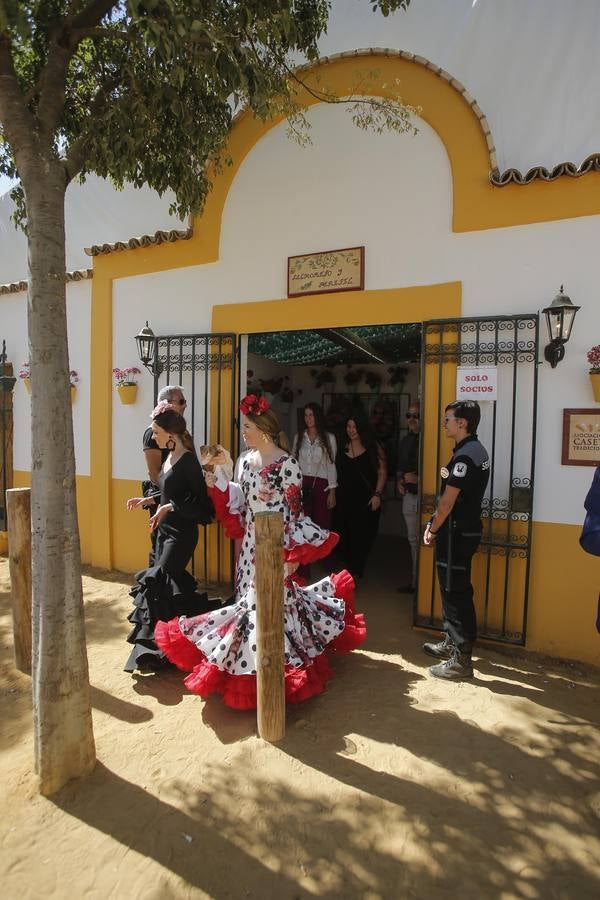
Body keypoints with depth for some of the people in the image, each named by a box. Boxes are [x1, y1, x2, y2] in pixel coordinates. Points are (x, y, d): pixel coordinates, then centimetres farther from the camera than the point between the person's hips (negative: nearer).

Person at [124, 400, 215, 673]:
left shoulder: (188, 460, -17)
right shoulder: (170, 457, 10)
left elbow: (200, 498, -19)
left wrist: (169, 507, -25)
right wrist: (147, 500, 12)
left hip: (181, 533, -9)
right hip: (165, 530, 9)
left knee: (157, 583, -7)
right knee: (170, 584, 14)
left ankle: (153, 648, 6)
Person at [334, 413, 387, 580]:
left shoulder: (373, 447, 0)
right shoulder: (342, 447, 10)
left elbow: (382, 472, -3)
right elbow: (336, 472, 12)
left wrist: (377, 494, -11)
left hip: (366, 499, -3)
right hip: (345, 499, 3)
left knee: (363, 536, -2)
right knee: (345, 534, 4)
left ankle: (357, 571, 11)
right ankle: (348, 567, 23)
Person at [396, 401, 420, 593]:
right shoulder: (406, 440, 13)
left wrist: (417, 479, -20)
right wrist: (399, 481, 6)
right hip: (409, 496, 8)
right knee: (413, 540, 16)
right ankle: (414, 579, 28)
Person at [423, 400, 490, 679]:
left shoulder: (464, 455, -20)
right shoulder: (476, 450, 12)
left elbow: (447, 501, -20)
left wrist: (433, 530, -6)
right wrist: (435, 525, 10)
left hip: (456, 533, -10)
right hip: (466, 528, 10)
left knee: (456, 592, -2)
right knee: (452, 588, 20)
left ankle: (461, 659, 8)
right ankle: (451, 643, 34)